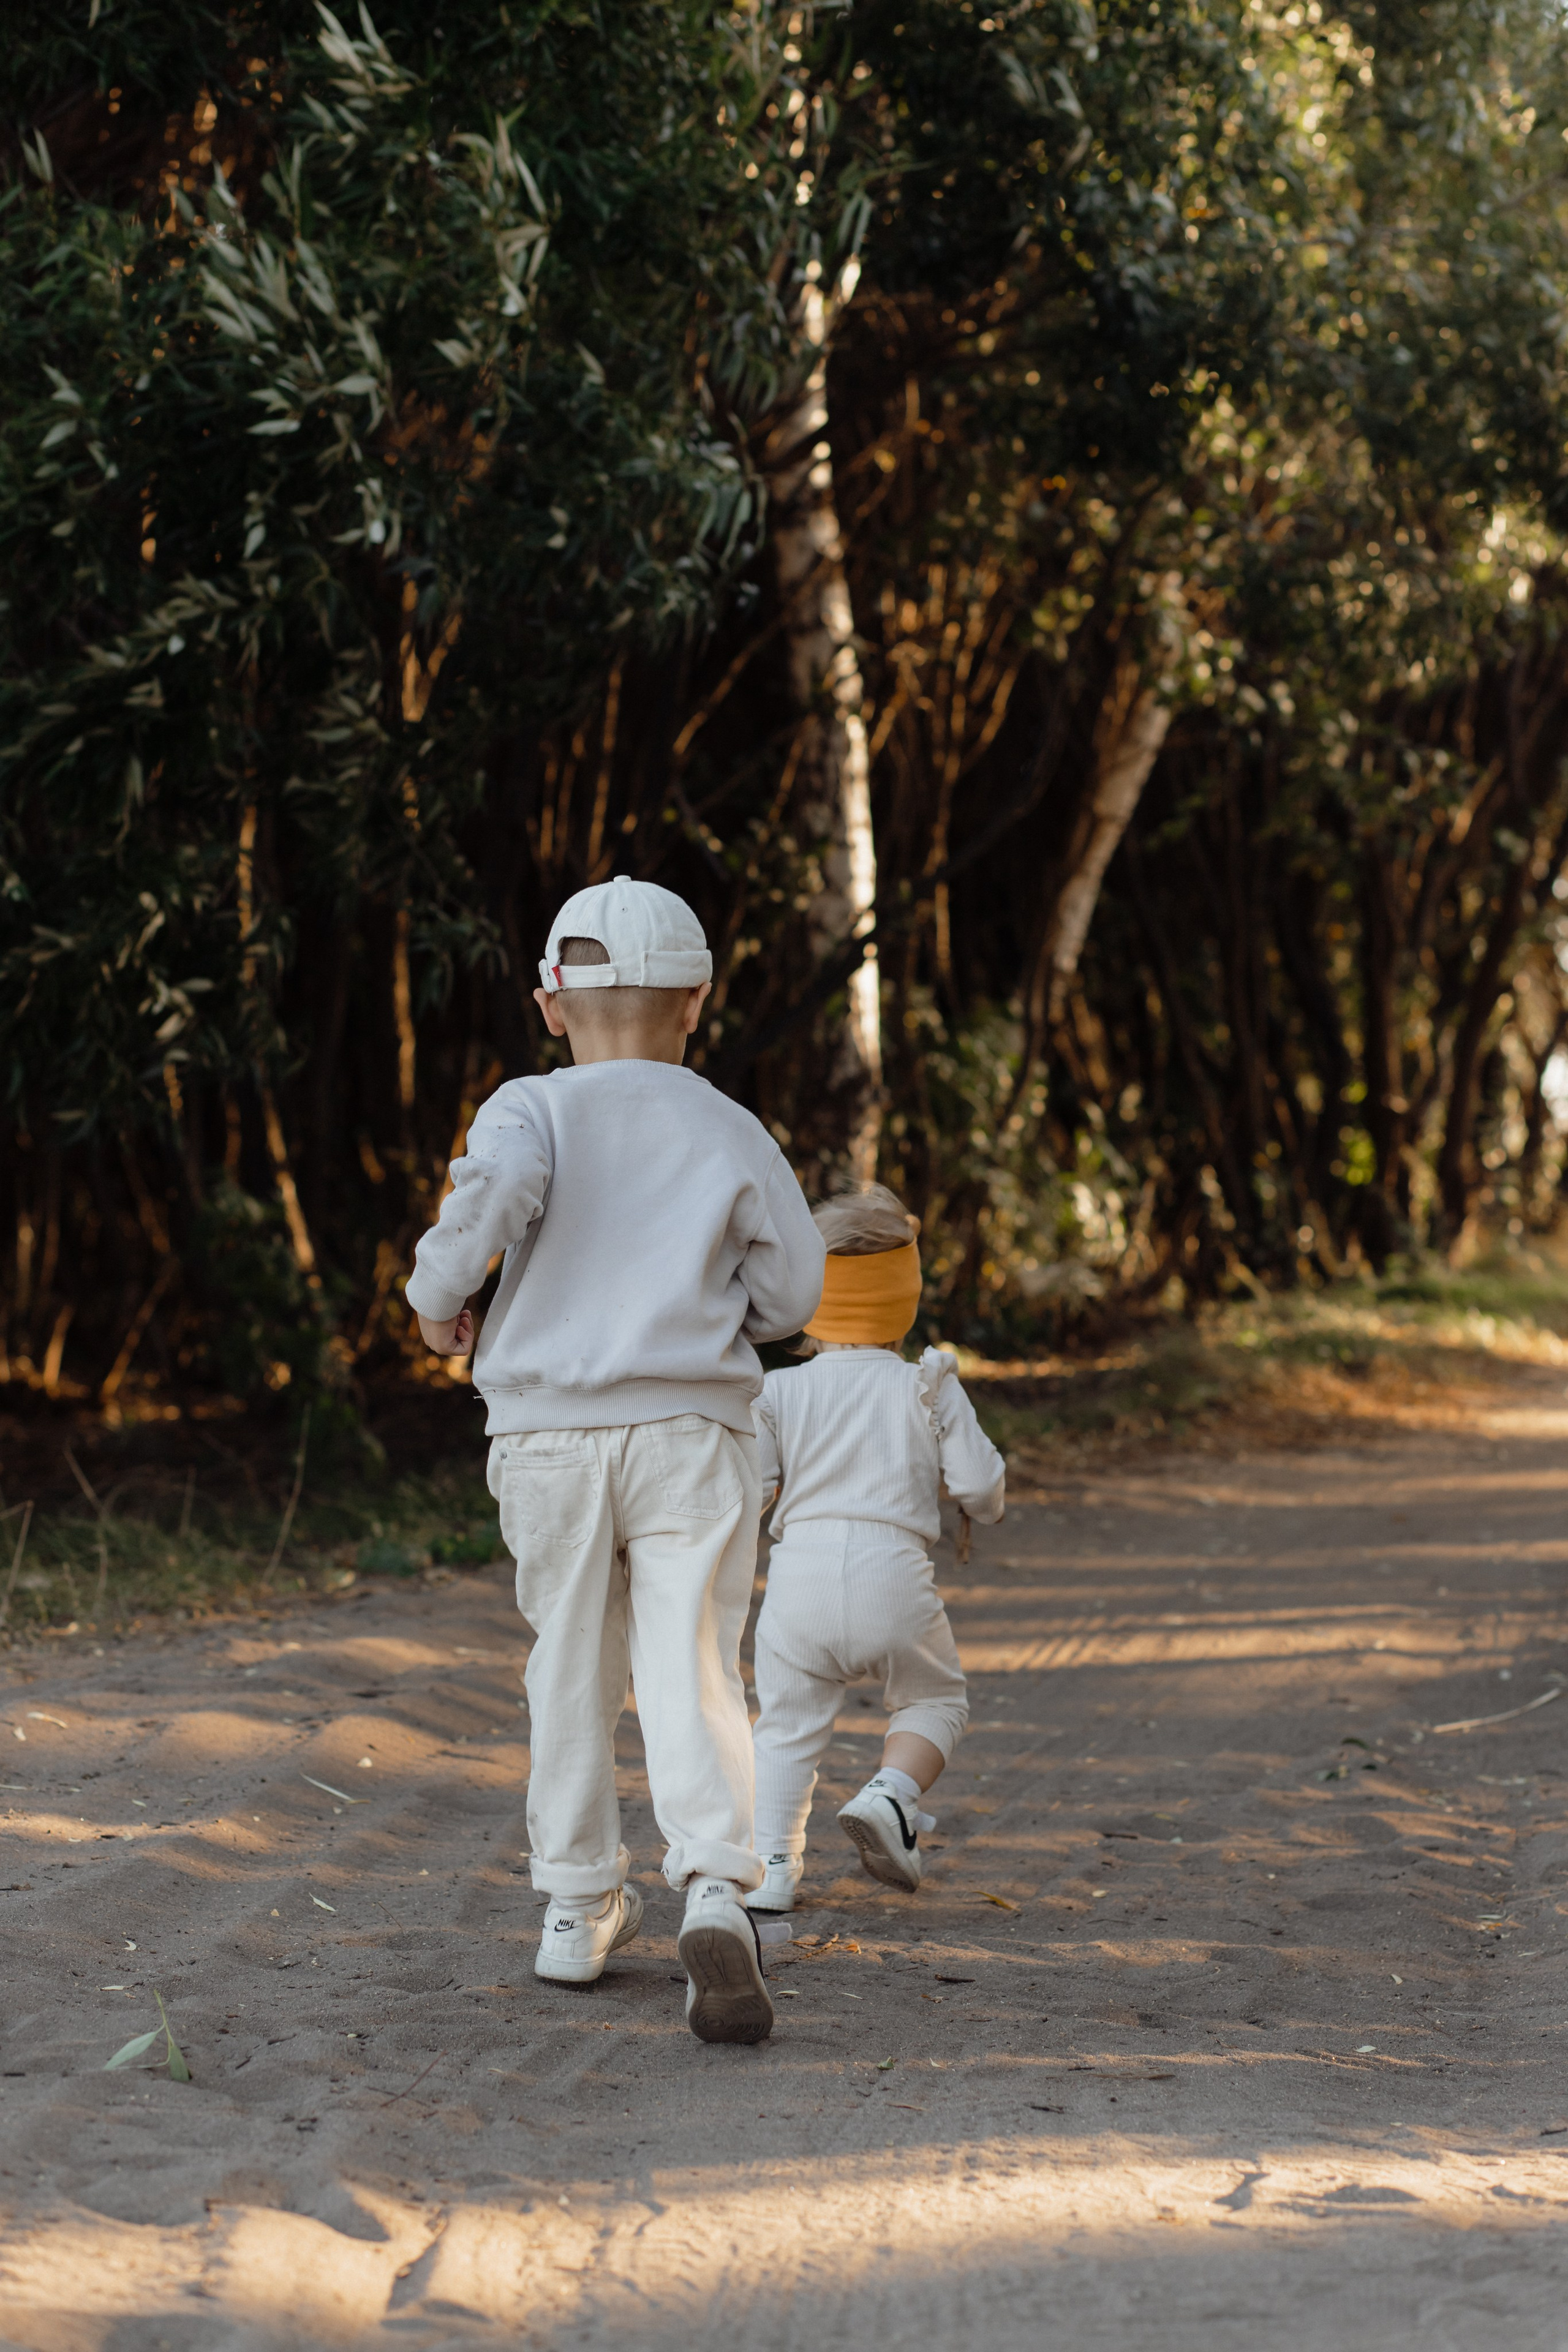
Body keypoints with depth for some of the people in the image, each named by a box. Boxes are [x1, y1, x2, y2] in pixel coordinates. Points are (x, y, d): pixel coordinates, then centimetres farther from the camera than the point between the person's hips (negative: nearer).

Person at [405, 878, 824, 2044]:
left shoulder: (533, 1110, -1)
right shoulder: (732, 1136, 4)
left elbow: (493, 1190, -23)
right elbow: (788, 1297, 5)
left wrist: (440, 1294, -6)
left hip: (550, 1432, 0)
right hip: (692, 1431, 0)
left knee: (573, 1666, 15)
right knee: (691, 1676, -5)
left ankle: (580, 1906, 23)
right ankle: (717, 1896, -25)